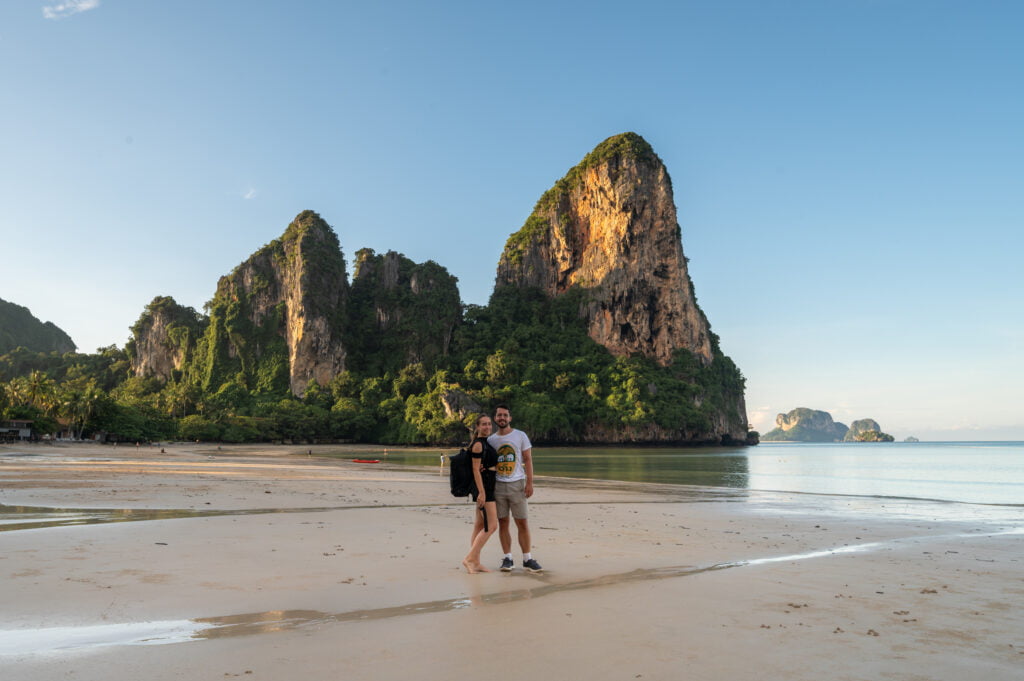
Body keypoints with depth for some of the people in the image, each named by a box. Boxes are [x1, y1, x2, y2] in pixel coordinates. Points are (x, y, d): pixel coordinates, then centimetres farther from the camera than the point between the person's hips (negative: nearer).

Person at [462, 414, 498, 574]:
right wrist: (481, 492, -21)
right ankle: (469, 558, -7)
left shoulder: (486, 443, 16)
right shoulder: (478, 444, -13)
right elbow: (476, 469, -17)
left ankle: (476, 562, 15)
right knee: (491, 525, -11)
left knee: (480, 526, 10)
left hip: (488, 487, 10)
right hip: (483, 487, -10)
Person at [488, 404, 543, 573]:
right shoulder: (490, 440, 10)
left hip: (516, 484, -2)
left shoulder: (520, 436, 3)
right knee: (502, 522, 3)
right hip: (497, 485, 2)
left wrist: (529, 482, -7)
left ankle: (527, 559, 6)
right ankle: (507, 558, 11)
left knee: (522, 522, -1)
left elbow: (528, 460, 1)